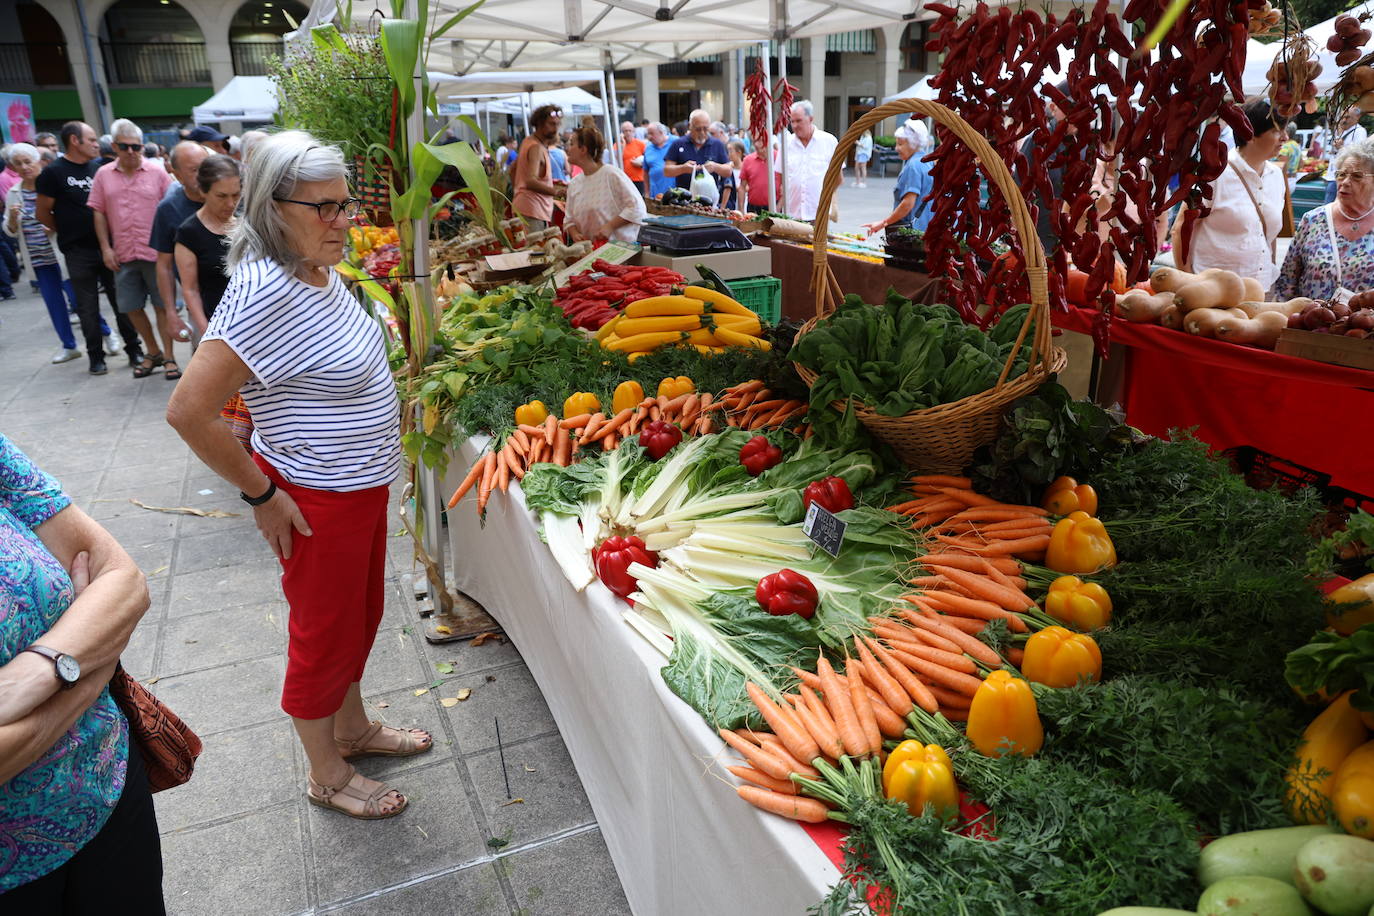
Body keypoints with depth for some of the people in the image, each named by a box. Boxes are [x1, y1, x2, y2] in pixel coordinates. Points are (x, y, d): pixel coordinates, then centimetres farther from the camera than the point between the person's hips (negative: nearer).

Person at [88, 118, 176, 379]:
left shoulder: (157, 173, -1)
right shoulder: (103, 175, 6)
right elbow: (98, 212, 7)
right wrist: (106, 247, 0)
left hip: (155, 251, -3)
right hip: (122, 254, 3)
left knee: (162, 305, 2)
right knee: (131, 307, 9)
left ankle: (168, 355, 10)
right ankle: (153, 353, 24)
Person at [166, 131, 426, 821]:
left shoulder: (320, 271, 1)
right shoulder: (265, 293, -27)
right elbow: (188, 411, -27)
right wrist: (261, 494, -18)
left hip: (361, 482, 9)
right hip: (315, 499, -9)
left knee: (361, 616, 24)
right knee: (325, 635, 11)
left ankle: (353, 729, 47)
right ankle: (327, 776, 33)